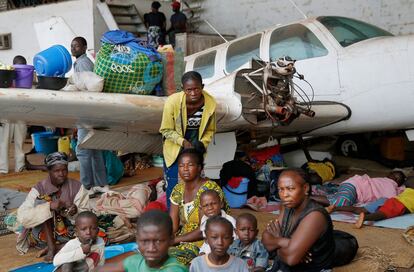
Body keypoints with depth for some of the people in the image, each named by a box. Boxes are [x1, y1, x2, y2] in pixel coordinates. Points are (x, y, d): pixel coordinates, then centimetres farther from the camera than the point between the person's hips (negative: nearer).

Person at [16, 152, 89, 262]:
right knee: (42, 201, -23)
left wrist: (76, 212, -30)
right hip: (44, 232, -1)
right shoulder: (39, 189, -11)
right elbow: (22, 217, -23)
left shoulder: (77, 187, -6)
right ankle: (51, 247, -25)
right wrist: (49, 206, -35)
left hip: (67, 230, 1)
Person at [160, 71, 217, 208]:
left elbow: (210, 130, -1)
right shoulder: (173, 102, -24)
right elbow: (166, 130, -12)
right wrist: (183, 142, -25)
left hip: (196, 150, 2)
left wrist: (202, 143, -18)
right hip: (175, 149, -2)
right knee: (174, 186, 5)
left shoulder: (210, 103, -17)